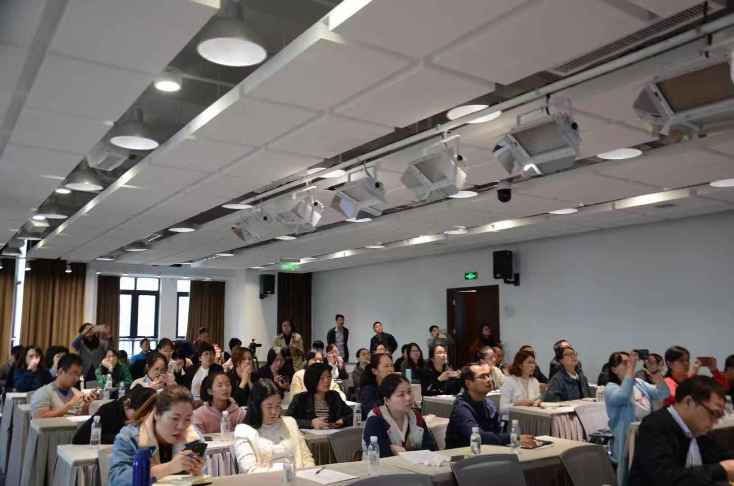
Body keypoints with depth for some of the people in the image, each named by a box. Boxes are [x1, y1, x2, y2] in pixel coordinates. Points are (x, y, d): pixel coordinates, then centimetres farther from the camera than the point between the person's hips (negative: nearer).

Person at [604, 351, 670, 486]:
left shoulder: (640, 383, 12)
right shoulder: (610, 388, -8)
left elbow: (664, 395, 2)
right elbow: (623, 397, -31)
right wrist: (631, 368, -29)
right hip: (628, 443, -6)